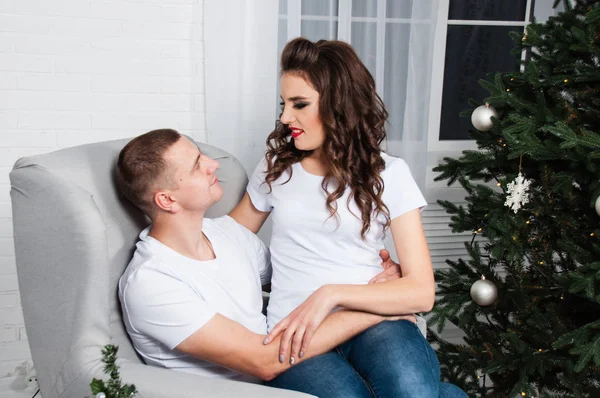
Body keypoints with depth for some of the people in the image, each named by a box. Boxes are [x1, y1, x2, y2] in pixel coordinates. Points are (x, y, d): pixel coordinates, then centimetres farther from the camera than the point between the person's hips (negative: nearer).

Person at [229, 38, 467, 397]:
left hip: (374, 319, -1)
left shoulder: (388, 173, 2)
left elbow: (422, 292, -6)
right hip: (296, 333, 2)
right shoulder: (276, 167, 11)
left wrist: (332, 294, -18)